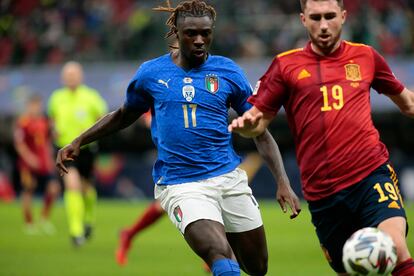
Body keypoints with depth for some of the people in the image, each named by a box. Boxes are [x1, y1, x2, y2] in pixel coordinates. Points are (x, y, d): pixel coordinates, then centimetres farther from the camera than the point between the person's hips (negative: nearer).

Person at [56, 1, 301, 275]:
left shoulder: (228, 71, 3)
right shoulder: (151, 73, 3)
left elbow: (260, 131, 8)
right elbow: (123, 116, 21)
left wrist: (283, 182, 1)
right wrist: (77, 143, 15)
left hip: (229, 178, 3)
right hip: (181, 186, -2)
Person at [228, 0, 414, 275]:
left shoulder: (365, 56, 11)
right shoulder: (286, 65, 7)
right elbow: (259, 118, 7)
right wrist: (246, 124, -15)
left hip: (372, 173, -1)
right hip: (322, 189, 1)